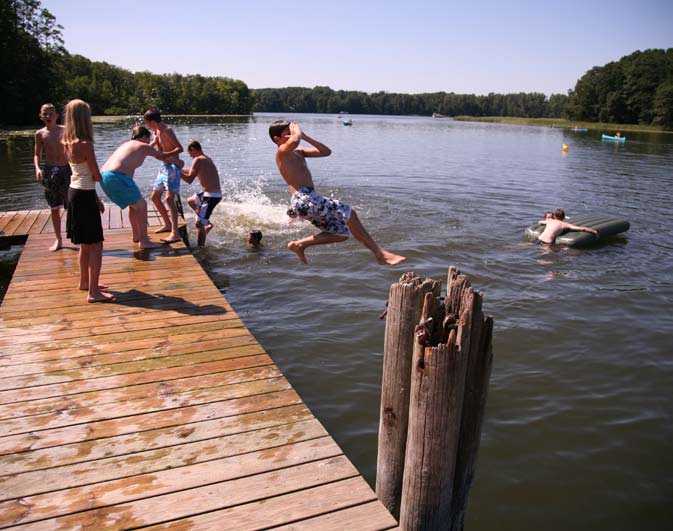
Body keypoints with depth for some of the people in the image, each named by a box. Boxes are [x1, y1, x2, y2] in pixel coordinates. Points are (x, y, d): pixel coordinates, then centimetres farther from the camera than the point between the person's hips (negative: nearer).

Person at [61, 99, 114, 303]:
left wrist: (96, 198, 17)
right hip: (84, 196, -9)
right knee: (96, 245, -3)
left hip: (75, 192, 9)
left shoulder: (68, 143, 8)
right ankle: (93, 292, -1)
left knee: (86, 243, 21)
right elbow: (97, 176, -15)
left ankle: (85, 282, 35)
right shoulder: (85, 145, -19)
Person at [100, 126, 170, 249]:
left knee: (133, 204, 24)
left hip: (104, 176, 9)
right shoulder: (144, 146, 5)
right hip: (117, 178, -9)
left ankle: (136, 235, 35)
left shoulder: (127, 144, 28)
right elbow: (162, 156, 18)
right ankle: (144, 241, 5)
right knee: (141, 205, 3)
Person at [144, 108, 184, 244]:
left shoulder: (167, 131, -16)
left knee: (169, 198, -21)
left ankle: (175, 233, -27)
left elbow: (180, 148, -24)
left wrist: (165, 154, -34)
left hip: (173, 167, -10)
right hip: (164, 166, 10)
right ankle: (168, 224, 27)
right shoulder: (157, 131, 12)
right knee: (155, 197, 14)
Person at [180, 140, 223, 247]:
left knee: (199, 224, -6)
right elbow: (194, 172, 31)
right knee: (190, 201, 32)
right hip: (215, 194, 9)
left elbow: (189, 179, -18)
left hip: (211, 196, -9)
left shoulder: (198, 160, -12)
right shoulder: (208, 159, 16)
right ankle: (208, 223, 26)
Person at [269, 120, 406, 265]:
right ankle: (380, 254, -11)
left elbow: (326, 152, 22)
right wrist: (297, 129, -4)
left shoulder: (298, 152, 27)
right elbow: (295, 140, -26)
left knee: (341, 233, 9)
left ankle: (299, 245, 12)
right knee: (349, 213, -13)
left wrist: (305, 136, 16)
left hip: (308, 201, 10)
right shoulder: (282, 152, -1)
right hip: (304, 199, -10)